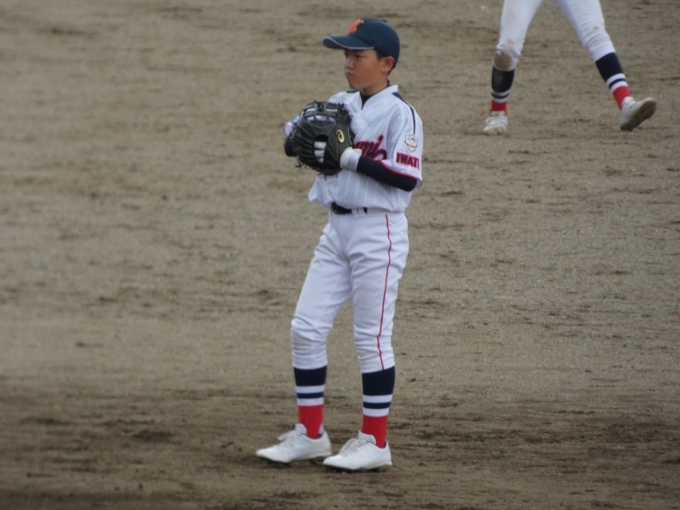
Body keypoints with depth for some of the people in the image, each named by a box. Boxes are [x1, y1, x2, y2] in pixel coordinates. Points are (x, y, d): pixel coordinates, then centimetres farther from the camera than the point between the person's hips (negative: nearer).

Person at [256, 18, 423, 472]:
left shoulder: (400, 114, -11)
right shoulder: (341, 106, 11)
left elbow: (408, 177, -19)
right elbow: (295, 145, 10)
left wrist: (352, 158, -22)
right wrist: (300, 130, -12)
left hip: (378, 232, -7)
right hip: (337, 229, 8)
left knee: (372, 337, -2)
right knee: (306, 328, 6)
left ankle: (375, 443, 5)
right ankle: (310, 434, 15)